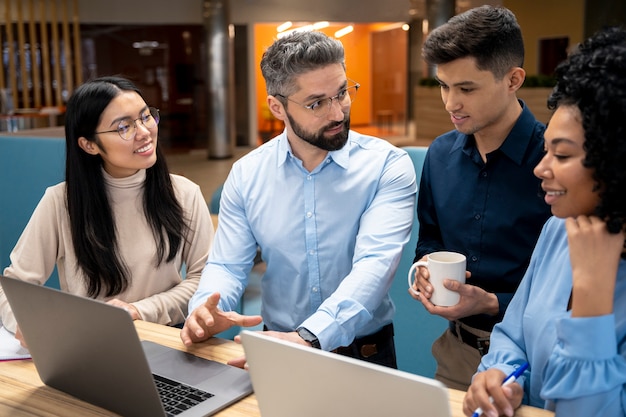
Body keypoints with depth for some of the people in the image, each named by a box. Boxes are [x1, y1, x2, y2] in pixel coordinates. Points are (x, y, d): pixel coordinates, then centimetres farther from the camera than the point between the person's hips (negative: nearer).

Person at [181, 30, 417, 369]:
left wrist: (308, 338, -36)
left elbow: (374, 264, -22)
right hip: (278, 348, 1)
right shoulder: (246, 174, 1)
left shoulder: (388, 166, -9)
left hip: (366, 353, 0)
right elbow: (227, 265, 1)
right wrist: (205, 310, -22)